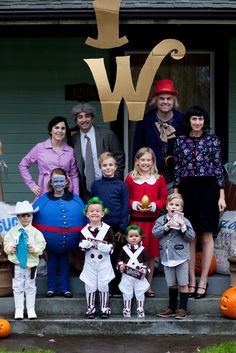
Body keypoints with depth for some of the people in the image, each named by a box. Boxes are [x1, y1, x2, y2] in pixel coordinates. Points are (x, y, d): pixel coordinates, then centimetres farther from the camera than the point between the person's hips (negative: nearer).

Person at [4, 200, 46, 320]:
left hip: (31, 264, -1)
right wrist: (10, 248, -15)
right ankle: (19, 309, 18)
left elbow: (41, 245, -3)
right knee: (18, 287, 7)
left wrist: (35, 249, -21)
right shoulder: (12, 231, -1)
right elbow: (6, 244, 4)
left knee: (30, 287, 10)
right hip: (16, 264, 1)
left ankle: (31, 309, 20)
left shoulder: (35, 232, -4)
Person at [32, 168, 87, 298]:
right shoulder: (42, 200, -6)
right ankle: (51, 288, 29)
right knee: (52, 263, 13)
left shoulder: (76, 200, -2)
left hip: (69, 243, 1)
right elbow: (34, 221, -6)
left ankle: (64, 288, 29)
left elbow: (85, 221, 0)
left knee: (65, 263, 15)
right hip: (50, 243, -1)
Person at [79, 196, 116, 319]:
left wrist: (108, 247, -18)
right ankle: (90, 308, 15)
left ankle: (104, 308, 14)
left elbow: (113, 242, 0)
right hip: (90, 262, 1)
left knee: (103, 285, 4)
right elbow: (80, 245, 4)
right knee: (90, 285, 5)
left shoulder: (107, 228, -4)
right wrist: (83, 245, -18)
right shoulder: (84, 230, 0)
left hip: (104, 262, -1)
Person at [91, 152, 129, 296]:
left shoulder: (121, 185, 0)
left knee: (115, 258, 4)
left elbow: (125, 208, -1)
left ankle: (116, 289, 14)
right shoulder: (96, 185, 5)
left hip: (116, 227, -1)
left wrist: (123, 229, -7)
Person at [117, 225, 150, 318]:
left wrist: (144, 269, -11)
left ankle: (140, 310, 19)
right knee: (127, 293, 8)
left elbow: (146, 261, 3)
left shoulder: (142, 249, 0)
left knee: (140, 293, 7)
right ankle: (126, 310, 20)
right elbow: (119, 259, 7)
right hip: (127, 275, 0)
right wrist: (120, 265, -12)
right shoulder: (124, 249, 0)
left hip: (139, 276, 0)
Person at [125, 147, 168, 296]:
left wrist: (154, 205, -12)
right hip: (135, 220, -1)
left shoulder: (159, 179, 5)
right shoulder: (130, 178, 3)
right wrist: (134, 204, -12)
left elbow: (164, 198, 5)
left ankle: (148, 285, 19)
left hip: (153, 220, 1)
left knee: (152, 254, 7)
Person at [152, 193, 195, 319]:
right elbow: (155, 233, -7)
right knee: (171, 284, 14)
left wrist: (183, 227, -19)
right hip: (166, 257, 3)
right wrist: (166, 226, -18)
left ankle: (182, 309, 10)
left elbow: (191, 237, -6)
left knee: (183, 284, 1)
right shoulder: (161, 220, 4)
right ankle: (172, 307, 26)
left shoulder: (184, 221, -2)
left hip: (181, 257, -3)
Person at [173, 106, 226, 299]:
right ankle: (191, 281, 12)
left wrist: (221, 196, -4)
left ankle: (203, 281, 8)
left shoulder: (213, 140, 2)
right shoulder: (181, 141, 7)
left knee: (206, 236, 1)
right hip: (187, 190, 2)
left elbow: (219, 168, 1)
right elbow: (178, 169, 9)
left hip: (208, 190, -2)